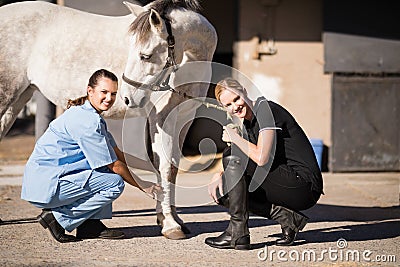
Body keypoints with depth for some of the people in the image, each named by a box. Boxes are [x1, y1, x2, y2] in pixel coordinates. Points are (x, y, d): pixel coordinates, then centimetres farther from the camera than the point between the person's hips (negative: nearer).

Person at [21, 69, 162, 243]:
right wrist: (142, 185, -2)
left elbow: (117, 154, 17)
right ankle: (58, 217, -7)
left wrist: (138, 179, 7)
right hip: (45, 187, -10)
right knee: (115, 183, -13)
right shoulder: (87, 121, -18)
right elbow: (114, 165, -13)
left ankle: (90, 225, 9)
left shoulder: (93, 117, 14)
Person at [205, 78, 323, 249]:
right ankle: (287, 217, -1)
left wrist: (234, 137, -9)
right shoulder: (248, 123, 16)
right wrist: (220, 175, -2)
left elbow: (261, 158, -24)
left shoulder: (265, 108, -12)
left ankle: (237, 234, -15)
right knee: (222, 191, 6)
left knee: (231, 155, -15)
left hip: (304, 185, -10)